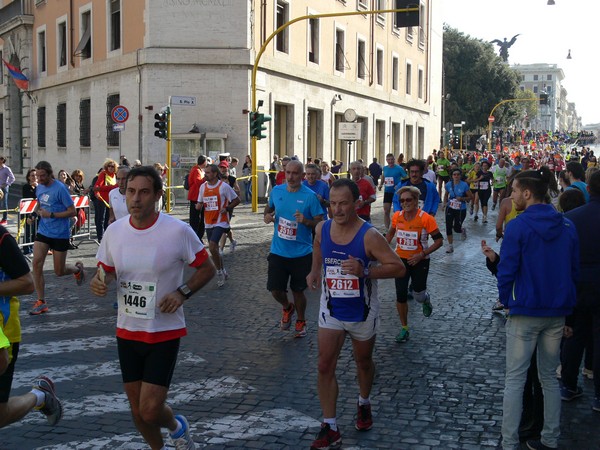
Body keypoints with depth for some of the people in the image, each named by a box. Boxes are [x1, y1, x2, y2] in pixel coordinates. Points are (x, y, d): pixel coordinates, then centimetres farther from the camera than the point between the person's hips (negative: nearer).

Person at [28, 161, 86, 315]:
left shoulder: (60, 189, -18)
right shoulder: (39, 187, 3)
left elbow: (72, 211, -16)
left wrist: (51, 215, -24)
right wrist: (34, 214, 3)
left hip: (60, 234, -6)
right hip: (43, 232, 6)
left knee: (59, 271, 3)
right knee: (36, 264, -8)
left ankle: (78, 268, 38)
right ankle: (41, 302, 1)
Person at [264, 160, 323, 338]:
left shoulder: (310, 196, -13)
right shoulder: (276, 191, -1)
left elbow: (319, 223, -9)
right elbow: (269, 207, 18)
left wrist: (305, 221, -29)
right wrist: (267, 216, -3)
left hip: (301, 253, -3)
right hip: (278, 251, 3)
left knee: (297, 290, 11)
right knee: (275, 289, 3)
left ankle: (301, 321, 36)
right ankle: (287, 308, 37)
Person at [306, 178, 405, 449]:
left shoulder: (369, 236, -24)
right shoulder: (322, 229, -9)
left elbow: (399, 268, -24)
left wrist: (365, 271, -35)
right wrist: (315, 271, 7)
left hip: (362, 312, -3)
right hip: (331, 310, 3)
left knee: (363, 362, 19)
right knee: (325, 366, -3)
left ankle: (364, 404, 47)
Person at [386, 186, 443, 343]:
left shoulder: (426, 218, -18)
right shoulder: (397, 216, -5)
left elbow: (439, 240, -13)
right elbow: (391, 233, 16)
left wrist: (422, 254, -21)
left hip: (419, 261, -3)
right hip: (401, 259, 3)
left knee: (418, 296, 6)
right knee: (401, 294, -1)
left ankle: (426, 300, 46)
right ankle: (404, 328, 15)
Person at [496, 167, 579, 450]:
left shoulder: (517, 227, -14)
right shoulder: (567, 226, 2)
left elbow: (506, 272, -13)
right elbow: (574, 270, 9)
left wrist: (506, 301, 2)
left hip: (525, 312, -5)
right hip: (558, 312, 5)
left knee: (515, 379, 3)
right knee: (549, 377, 17)